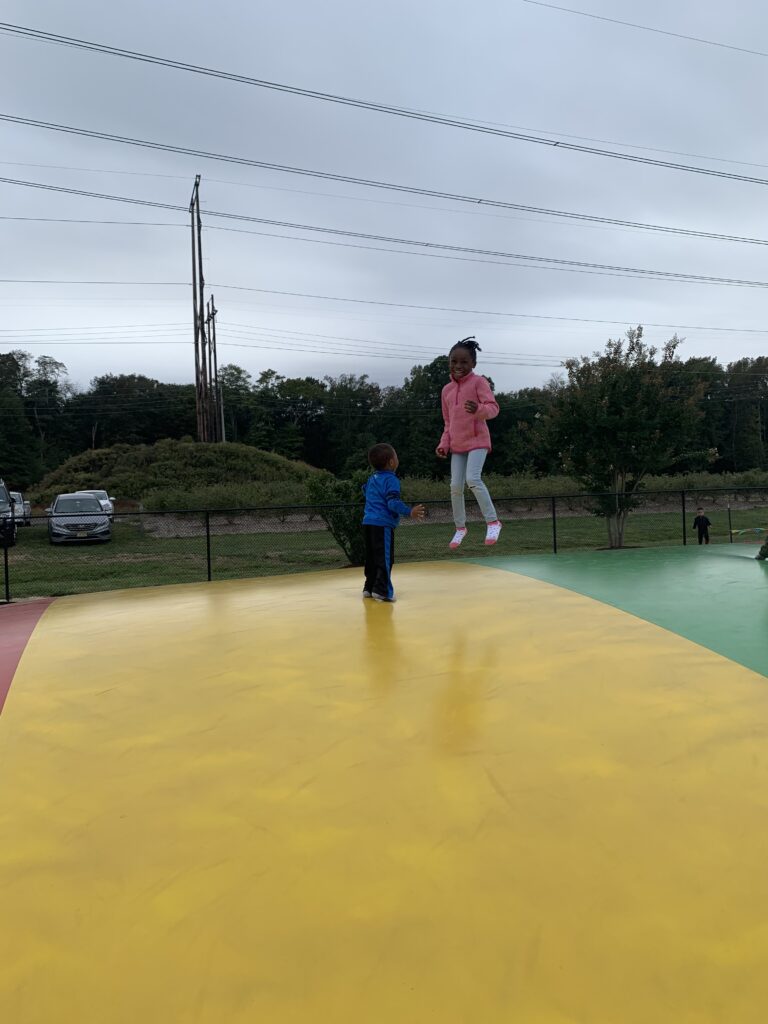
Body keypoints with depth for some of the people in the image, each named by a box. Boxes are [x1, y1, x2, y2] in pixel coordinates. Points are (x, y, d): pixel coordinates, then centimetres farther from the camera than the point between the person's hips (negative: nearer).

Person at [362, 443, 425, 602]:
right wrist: (409, 512, -24)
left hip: (368, 522, 9)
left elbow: (365, 491, 33)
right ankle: (382, 590, -7)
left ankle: (369, 587, 22)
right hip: (382, 524, -9)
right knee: (385, 558, -5)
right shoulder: (391, 480, -13)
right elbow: (393, 503, -22)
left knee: (372, 557, 16)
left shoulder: (372, 478, 13)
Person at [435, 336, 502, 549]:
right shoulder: (446, 390, 12)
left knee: (473, 479, -24)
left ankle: (492, 521, -12)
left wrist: (478, 409, -37)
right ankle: (460, 527, 19)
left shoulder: (478, 382, -5)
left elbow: (493, 407, -16)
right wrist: (444, 444, 7)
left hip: (477, 441, -6)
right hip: (457, 444, 6)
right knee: (455, 486, 3)